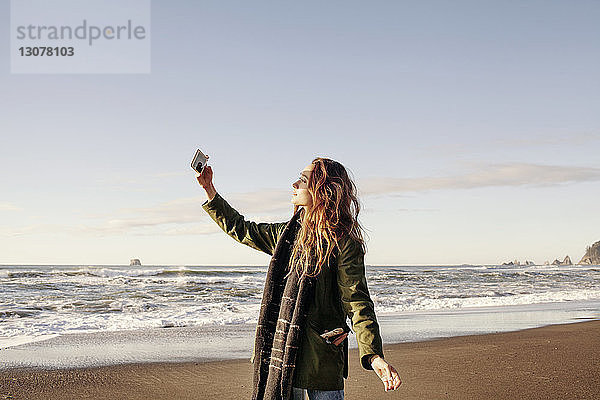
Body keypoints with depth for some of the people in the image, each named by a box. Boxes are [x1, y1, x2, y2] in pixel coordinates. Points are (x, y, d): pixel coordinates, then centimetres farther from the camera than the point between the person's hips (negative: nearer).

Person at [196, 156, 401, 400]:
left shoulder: (343, 243, -9)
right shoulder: (286, 233, 11)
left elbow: (357, 303, -14)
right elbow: (241, 229, 26)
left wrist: (373, 356, -24)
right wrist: (209, 190, 25)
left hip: (320, 358, -6)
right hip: (281, 350, 6)